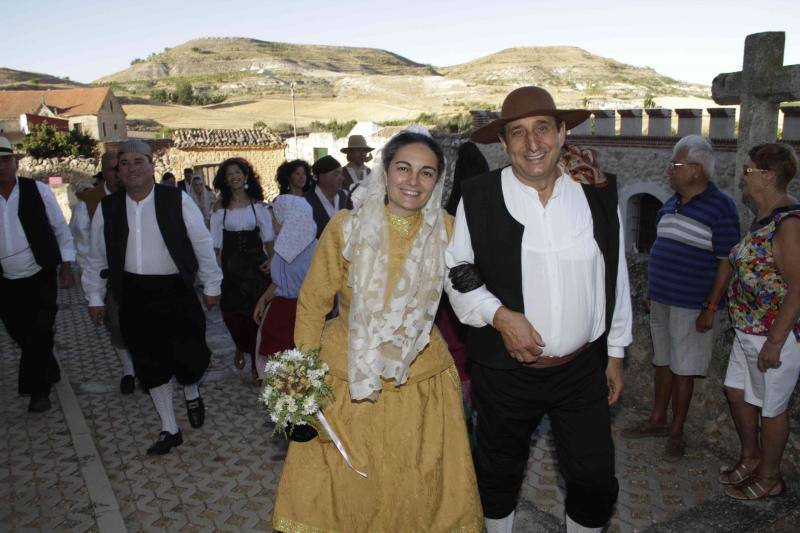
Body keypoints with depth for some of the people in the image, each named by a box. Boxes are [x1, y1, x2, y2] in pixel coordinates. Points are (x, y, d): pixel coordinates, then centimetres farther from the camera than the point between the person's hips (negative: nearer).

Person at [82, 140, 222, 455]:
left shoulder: (177, 200, -6)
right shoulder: (107, 208, 3)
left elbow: (202, 244, -1)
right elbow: (97, 256, 12)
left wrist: (211, 285, 2)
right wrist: (95, 297, 13)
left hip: (176, 291, -3)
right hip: (134, 296, 3)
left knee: (190, 355, -3)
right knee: (150, 364, 9)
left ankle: (191, 393, 35)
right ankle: (169, 429, 26)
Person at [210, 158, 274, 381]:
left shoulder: (257, 204, 3)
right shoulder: (220, 208, 4)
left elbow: (268, 237, 3)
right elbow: (215, 242, 3)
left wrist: (271, 259, -10)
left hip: (254, 262, -1)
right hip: (230, 264, 1)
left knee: (256, 312, -3)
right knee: (231, 311, 1)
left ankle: (256, 363, 12)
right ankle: (241, 347, 34)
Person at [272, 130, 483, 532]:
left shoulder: (446, 230, -6)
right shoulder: (346, 227, -11)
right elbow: (312, 304, -4)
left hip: (421, 380, 1)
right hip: (347, 379, -1)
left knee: (419, 493, 16)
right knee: (345, 489, 16)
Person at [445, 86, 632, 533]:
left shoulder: (598, 194, -2)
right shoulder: (478, 198, -8)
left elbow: (616, 278, 6)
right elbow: (457, 274, -2)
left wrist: (616, 353, 10)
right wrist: (499, 315, -17)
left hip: (583, 368, 2)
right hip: (506, 371, -1)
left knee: (596, 484, 11)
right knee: (499, 478, 19)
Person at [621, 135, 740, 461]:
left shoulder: (720, 207, -14)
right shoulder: (672, 203, 8)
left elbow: (727, 262, -15)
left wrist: (710, 308, -17)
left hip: (692, 306, -7)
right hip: (661, 300, 7)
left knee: (682, 369, 5)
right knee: (663, 362, 17)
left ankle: (676, 432, 20)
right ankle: (657, 420, 31)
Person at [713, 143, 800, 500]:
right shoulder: (764, 219, 8)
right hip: (747, 332, 9)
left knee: (770, 407, 8)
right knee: (737, 393, 19)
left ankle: (770, 477, 28)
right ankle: (750, 457, 40)